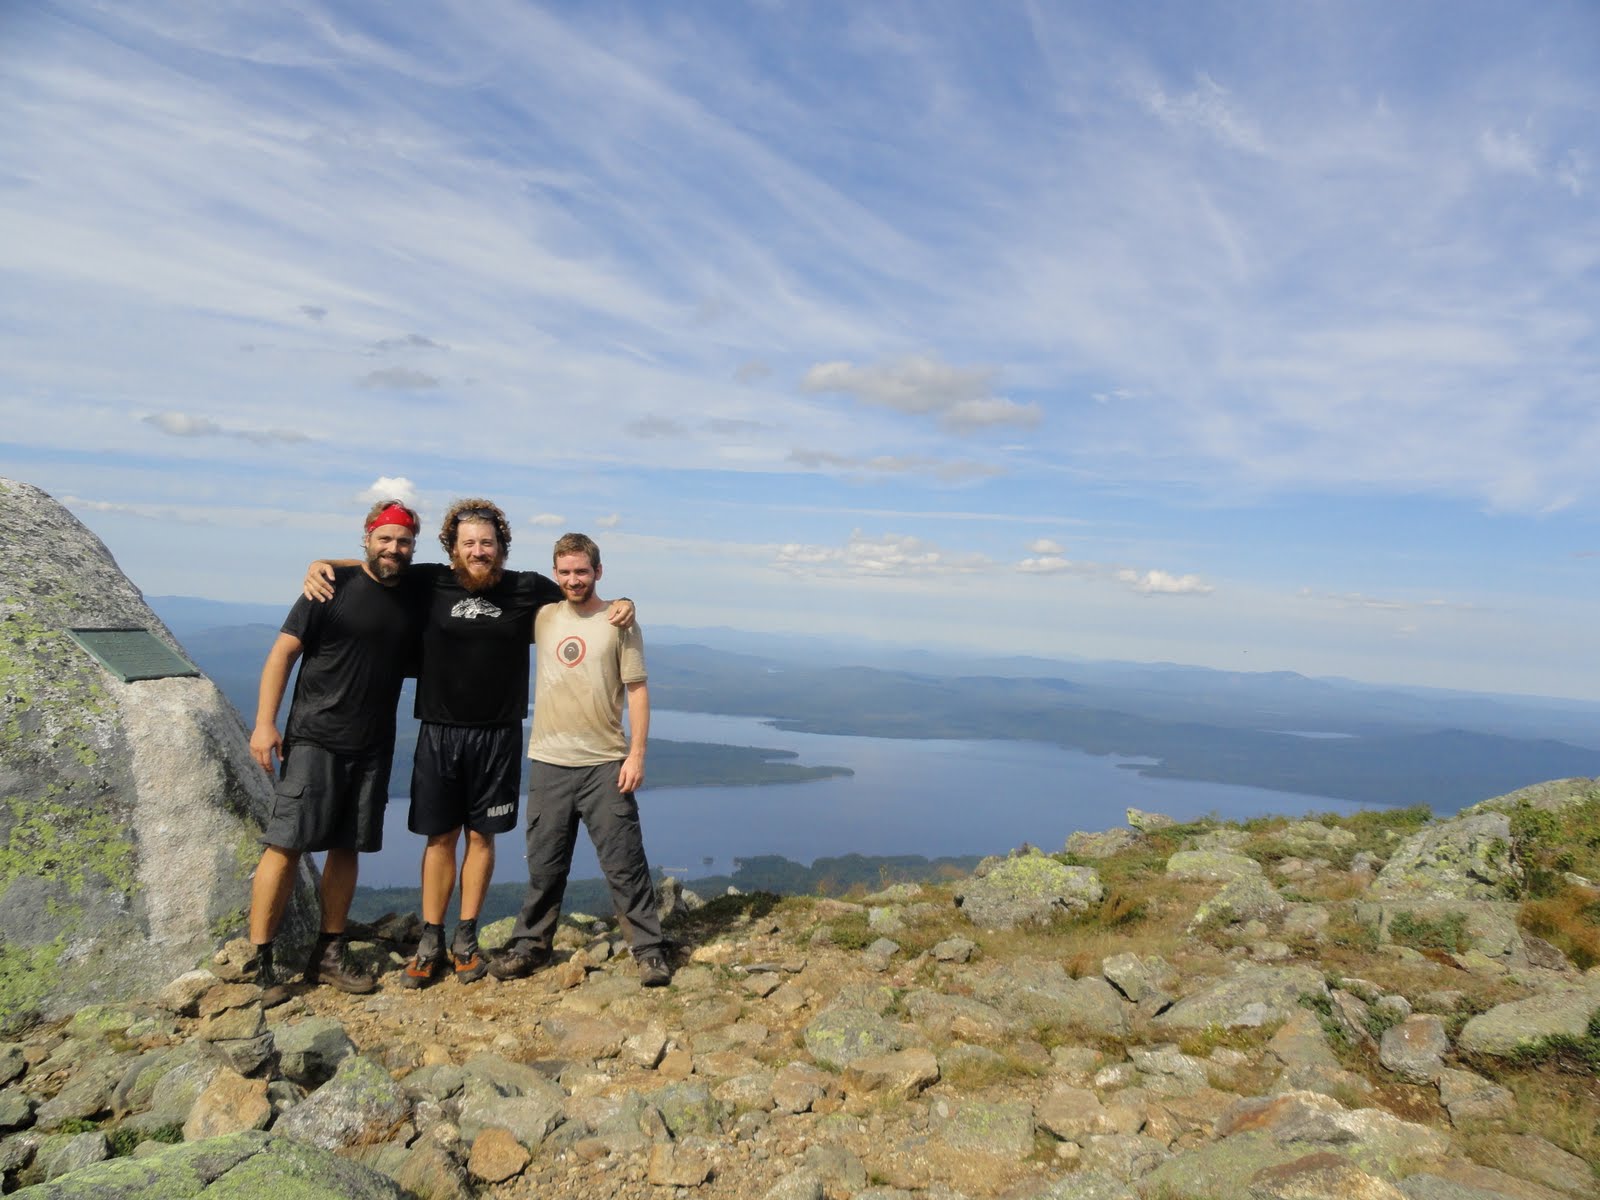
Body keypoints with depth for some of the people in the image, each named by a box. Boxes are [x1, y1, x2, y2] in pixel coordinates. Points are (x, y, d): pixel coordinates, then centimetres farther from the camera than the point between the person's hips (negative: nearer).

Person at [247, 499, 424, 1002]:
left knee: (346, 849, 10)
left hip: (372, 748, 5)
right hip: (314, 740, -5)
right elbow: (283, 652, -7)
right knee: (285, 845, -5)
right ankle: (260, 959, 7)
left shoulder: (413, 603, 9)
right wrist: (265, 723, -13)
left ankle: (328, 954, 22)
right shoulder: (335, 586, -6)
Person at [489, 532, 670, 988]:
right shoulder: (543, 617, 6)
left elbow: (637, 690, -5)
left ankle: (649, 950, 11)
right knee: (544, 865, 14)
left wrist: (637, 754, -10)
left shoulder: (619, 623, -3)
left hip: (606, 764, -3)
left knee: (624, 863, 1)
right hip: (549, 763, 3)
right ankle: (529, 945, 28)